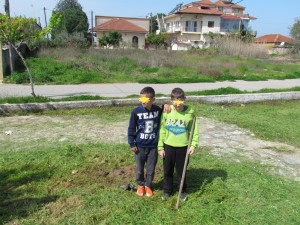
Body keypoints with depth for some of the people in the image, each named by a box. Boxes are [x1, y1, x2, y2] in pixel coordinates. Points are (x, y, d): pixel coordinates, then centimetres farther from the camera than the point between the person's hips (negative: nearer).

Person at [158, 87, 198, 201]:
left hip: (183, 147, -1)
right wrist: (160, 147, -2)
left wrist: (193, 145, -9)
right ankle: (167, 191, 34)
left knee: (181, 171, 14)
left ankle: (183, 191, 35)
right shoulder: (166, 111, -7)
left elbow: (194, 131, -1)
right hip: (168, 146, 1)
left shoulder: (190, 112, -10)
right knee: (167, 171, 14)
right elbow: (162, 130, -2)